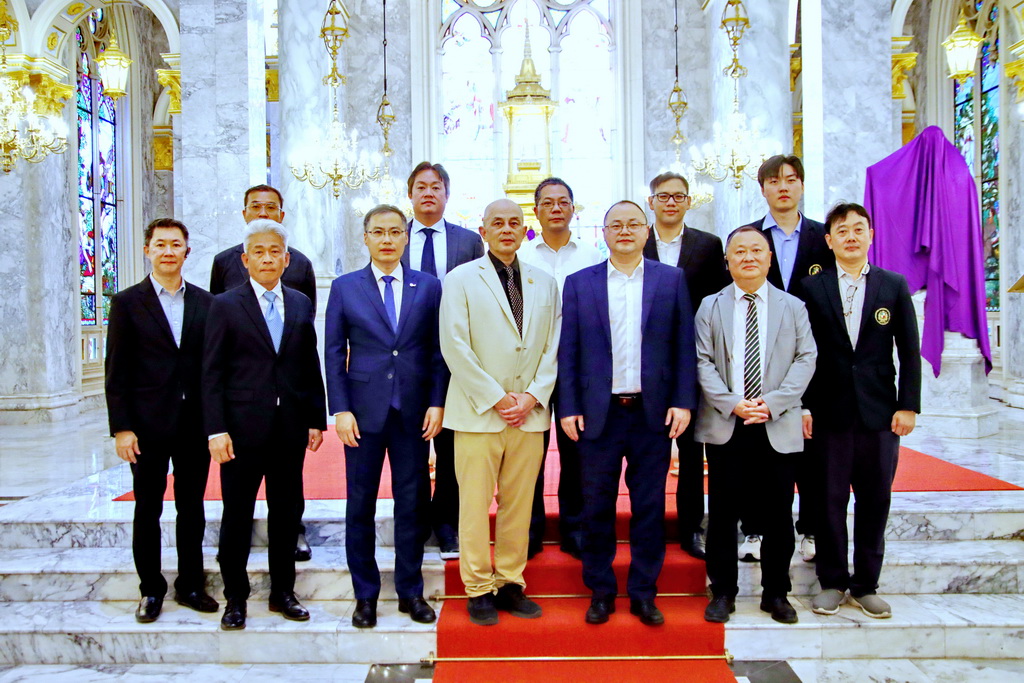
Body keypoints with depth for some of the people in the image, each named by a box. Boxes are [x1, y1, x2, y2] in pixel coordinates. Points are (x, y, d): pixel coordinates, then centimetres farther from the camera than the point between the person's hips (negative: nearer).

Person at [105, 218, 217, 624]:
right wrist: (121, 427, -9)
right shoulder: (128, 302, 0)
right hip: (148, 424, -2)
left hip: (195, 423, 2)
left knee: (192, 509, 11)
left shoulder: (205, 302, 7)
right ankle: (151, 590, 22)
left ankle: (191, 585, 24)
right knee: (147, 511, 8)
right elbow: (117, 371, -3)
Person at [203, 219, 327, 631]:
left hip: (290, 427, 3)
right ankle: (235, 599, 20)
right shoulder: (226, 305, 0)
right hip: (243, 426, -3)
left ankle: (283, 593, 25)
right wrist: (216, 430, -10)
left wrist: (316, 419, 5)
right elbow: (212, 373, -4)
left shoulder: (301, 304, 9)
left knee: (286, 511, 11)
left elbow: (310, 366, 10)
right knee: (237, 515, 5)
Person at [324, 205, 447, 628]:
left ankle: (410, 591, 22)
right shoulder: (345, 288, 4)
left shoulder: (429, 287, 6)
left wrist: (437, 403, -3)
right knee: (360, 505, 7)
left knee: (412, 503, 7)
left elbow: (439, 351, 5)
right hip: (363, 411, 0)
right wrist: (340, 409, -5)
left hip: (414, 413, 1)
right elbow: (334, 353, 3)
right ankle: (365, 594, 22)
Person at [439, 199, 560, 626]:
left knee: (519, 504, 8)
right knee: (475, 503, 1)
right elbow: (454, 346, -6)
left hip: (530, 414, 3)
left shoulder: (545, 283, 13)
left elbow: (553, 347, 10)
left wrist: (532, 396, -4)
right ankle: (478, 589, 14)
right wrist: (496, 398, -10)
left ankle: (510, 583, 21)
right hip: (478, 411, -3)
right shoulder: (462, 279, 2)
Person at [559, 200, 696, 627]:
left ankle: (644, 593, 22)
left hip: (654, 414, 0)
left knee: (649, 507, 8)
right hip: (598, 413, 0)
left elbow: (684, 347, 4)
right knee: (597, 507, 7)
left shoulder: (671, 280, 6)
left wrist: (683, 402, -4)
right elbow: (567, 351, 3)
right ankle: (600, 592, 23)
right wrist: (569, 408, -3)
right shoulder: (579, 283, 5)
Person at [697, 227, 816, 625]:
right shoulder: (710, 307, 8)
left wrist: (772, 403, -11)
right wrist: (732, 403, -12)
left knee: (778, 514, 7)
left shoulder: (793, 307, 9)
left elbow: (806, 358, 2)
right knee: (723, 513, 5)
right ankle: (722, 592, 18)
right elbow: (703, 362, 1)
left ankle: (776, 593, 22)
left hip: (777, 427, 1)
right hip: (725, 426, 0)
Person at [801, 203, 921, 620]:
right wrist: (803, 406, -5)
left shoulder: (894, 286, 6)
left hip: (880, 413, 1)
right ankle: (832, 583, 19)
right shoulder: (812, 288, 2)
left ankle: (865, 585, 21)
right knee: (831, 499, 5)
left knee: (875, 500, 8)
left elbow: (910, 352, 5)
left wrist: (908, 405, -1)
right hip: (829, 412, -1)